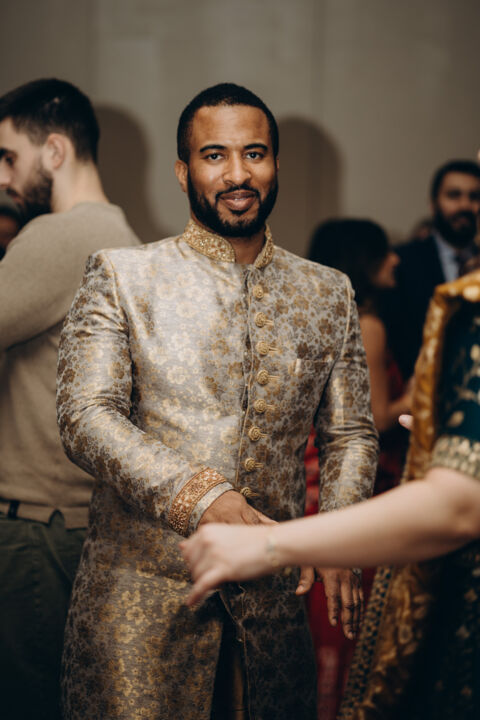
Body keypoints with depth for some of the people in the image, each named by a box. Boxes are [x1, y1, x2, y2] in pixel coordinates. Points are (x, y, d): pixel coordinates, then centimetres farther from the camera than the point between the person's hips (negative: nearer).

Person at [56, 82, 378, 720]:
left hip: (274, 594, 3)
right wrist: (200, 498, -23)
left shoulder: (328, 293, 9)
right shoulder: (120, 277, 0)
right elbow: (85, 416, -10)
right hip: (142, 588, -3)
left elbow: (351, 433, 12)